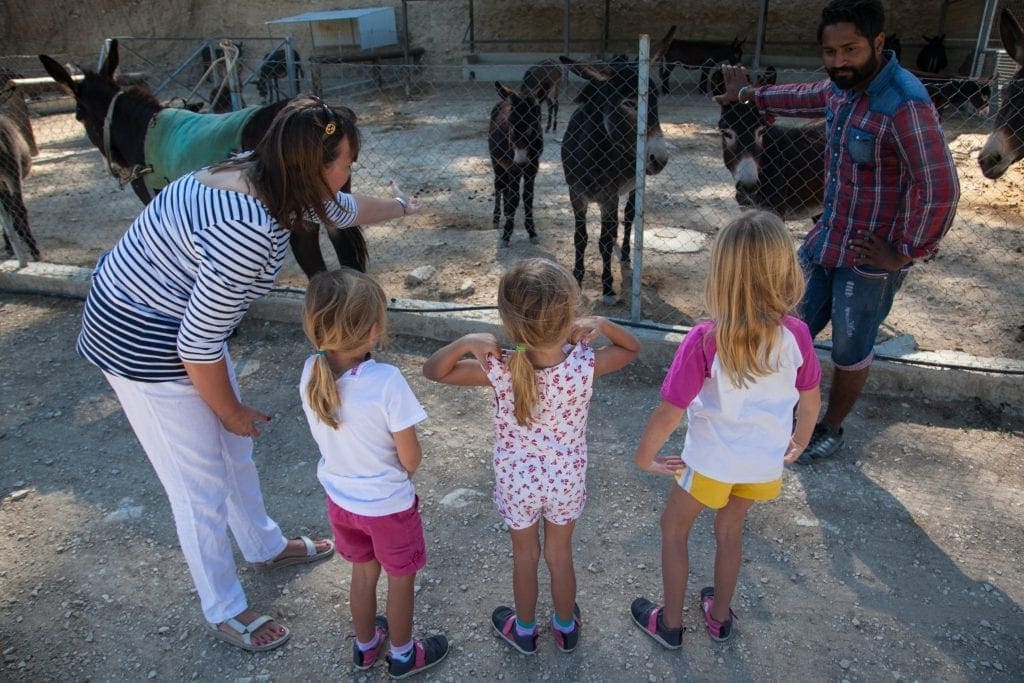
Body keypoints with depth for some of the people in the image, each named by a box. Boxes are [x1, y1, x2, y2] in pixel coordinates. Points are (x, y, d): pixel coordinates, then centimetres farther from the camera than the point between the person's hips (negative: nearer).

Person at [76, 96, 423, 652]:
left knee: (233, 448, 23)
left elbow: (340, 208, 16)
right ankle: (225, 612, 31)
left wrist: (399, 206, 32)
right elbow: (199, 344, -28)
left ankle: (266, 547, 48)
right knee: (202, 486, 7)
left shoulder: (261, 174, -6)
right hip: (144, 346, -9)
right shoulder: (249, 229, -34)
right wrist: (231, 410, -10)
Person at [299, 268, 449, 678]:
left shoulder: (311, 372, -17)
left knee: (363, 574, 29)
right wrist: (403, 465, -1)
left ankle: (365, 646, 52)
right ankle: (403, 655, 45)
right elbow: (411, 459, -22)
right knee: (401, 581, 22)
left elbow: (329, 435, -1)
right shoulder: (387, 382, -33)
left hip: (340, 498, 5)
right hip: (388, 505, -5)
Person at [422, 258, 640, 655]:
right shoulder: (585, 364, -28)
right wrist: (602, 324, -21)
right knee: (560, 555, 26)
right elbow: (632, 348, -6)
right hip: (567, 480, 1)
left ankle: (524, 630, 50)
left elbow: (432, 370, -16)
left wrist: (466, 343, -31)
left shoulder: (498, 371, -30)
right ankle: (566, 628, 51)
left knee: (525, 556, 25)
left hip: (517, 483, -1)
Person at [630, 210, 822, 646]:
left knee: (674, 528, 22)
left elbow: (669, 413, -25)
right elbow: (810, 399, 0)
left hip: (711, 461, -4)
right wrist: (800, 440, 19)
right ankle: (720, 616, 48)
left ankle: (670, 624, 36)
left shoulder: (705, 341, -28)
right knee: (730, 529, 29)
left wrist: (644, 456, -8)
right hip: (765, 460, 4)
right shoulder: (797, 335, -16)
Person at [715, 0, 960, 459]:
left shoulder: (904, 106, -26)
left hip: (870, 257, -8)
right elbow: (807, 98, 25)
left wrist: (906, 253, -18)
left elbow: (940, 189, -27)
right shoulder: (843, 87, 0)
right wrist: (749, 94, 36)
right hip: (826, 239, 8)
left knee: (850, 353, 11)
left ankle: (831, 431, 34)